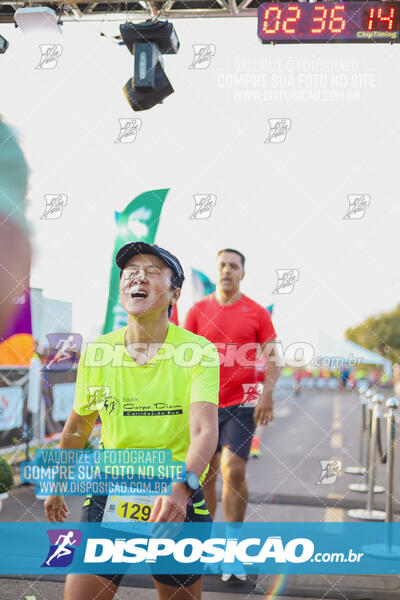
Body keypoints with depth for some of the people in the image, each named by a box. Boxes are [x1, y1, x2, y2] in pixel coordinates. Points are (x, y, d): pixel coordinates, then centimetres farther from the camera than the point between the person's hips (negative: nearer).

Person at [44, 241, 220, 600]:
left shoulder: (199, 351, -12)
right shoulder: (97, 352, -3)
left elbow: (205, 430, -25)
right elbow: (78, 426, 12)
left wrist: (183, 487, -42)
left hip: (179, 498, -1)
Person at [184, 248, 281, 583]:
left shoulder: (258, 313, 1)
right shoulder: (198, 311, 5)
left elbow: (271, 361, 0)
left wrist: (267, 394, -15)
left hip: (240, 404, -2)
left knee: (234, 470, -14)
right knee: (205, 474, 10)